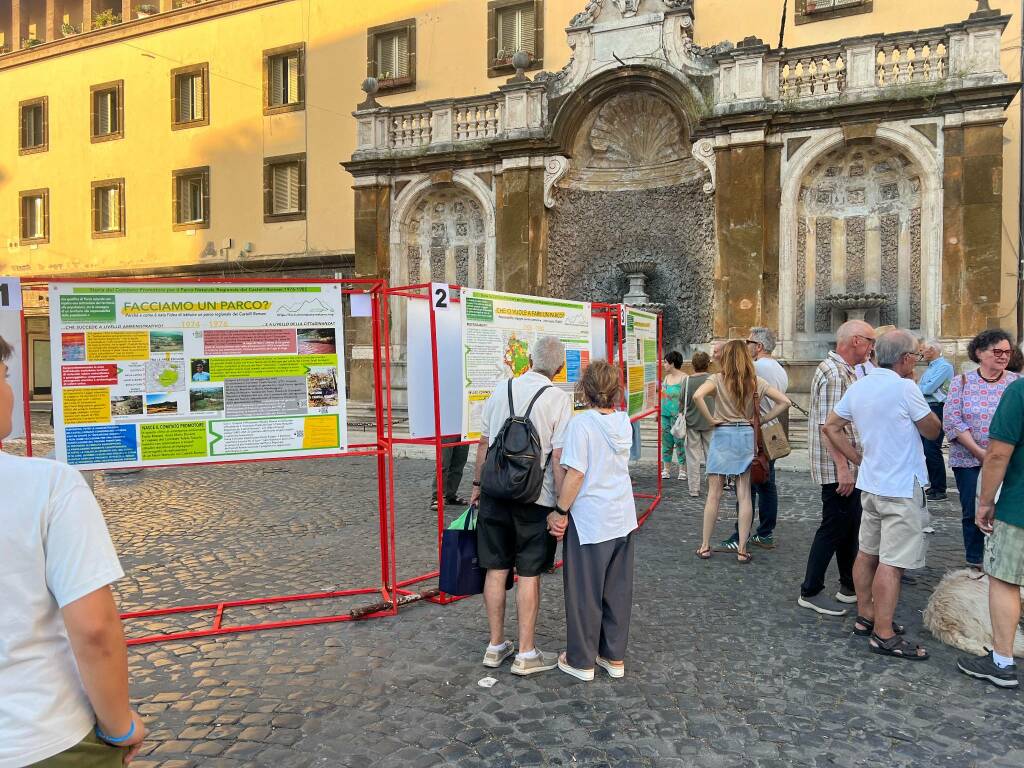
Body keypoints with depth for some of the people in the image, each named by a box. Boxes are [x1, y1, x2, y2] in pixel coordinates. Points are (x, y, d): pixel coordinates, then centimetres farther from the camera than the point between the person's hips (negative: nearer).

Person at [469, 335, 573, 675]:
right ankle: (526, 654, 17)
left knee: (496, 570, 12)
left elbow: (484, 444, 8)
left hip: (495, 493, 4)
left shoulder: (501, 390, 4)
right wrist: (560, 509, -11)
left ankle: (496, 646, 26)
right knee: (529, 574, 7)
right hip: (535, 499, -4)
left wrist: (477, 485, 19)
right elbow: (559, 458, -14)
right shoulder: (559, 399, -8)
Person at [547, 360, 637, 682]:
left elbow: (575, 474, -20)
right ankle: (615, 657, 29)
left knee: (584, 592, 9)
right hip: (623, 518, 6)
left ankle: (582, 661, 23)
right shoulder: (624, 422, 3)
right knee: (618, 589, 16)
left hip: (590, 520, -6)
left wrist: (560, 512, -11)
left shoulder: (582, 423, -17)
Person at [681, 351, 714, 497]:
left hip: (692, 423, 0)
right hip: (710, 423, 0)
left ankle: (694, 489, 9)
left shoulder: (687, 380, -7)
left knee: (693, 457, 6)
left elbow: (682, 402, -2)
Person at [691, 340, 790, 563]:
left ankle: (705, 546, 11)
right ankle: (742, 550, 11)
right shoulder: (756, 382, 2)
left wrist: (711, 419, -12)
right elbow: (784, 402, 2)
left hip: (722, 436, -2)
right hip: (747, 436, 2)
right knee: (744, 495, 7)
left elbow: (697, 396, -24)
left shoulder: (718, 379, -7)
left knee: (714, 494, 5)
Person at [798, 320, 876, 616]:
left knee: (849, 526, 17)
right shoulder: (833, 372, -18)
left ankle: (849, 586, 29)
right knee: (833, 527, -2)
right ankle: (810, 592, 8)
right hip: (838, 469, -10)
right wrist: (843, 468, -26)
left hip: (848, 467, 10)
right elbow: (828, 426, -25)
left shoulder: (846, 371, 16)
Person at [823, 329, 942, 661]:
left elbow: (832, 426, 10)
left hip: (871, 483, 8)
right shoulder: (905, 388, -18)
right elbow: (933, 430, -5)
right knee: (892, 562, -4)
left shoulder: (858, 386, 4)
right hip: (902, 488, -8)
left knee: (868, 552, 16)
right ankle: (884, 635, 1)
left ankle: (866, 616, 28)